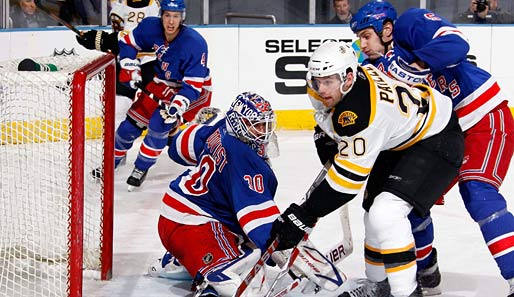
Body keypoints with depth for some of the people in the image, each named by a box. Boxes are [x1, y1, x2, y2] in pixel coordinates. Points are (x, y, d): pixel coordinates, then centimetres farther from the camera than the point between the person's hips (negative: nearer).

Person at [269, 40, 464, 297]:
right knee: (374, 211, 18)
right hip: (398, 140, 11)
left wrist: (303, 216, -32)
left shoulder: (360, 112, -37)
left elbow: (348, 178, -35)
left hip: (436, 140, -11)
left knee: (386, 214, -25)